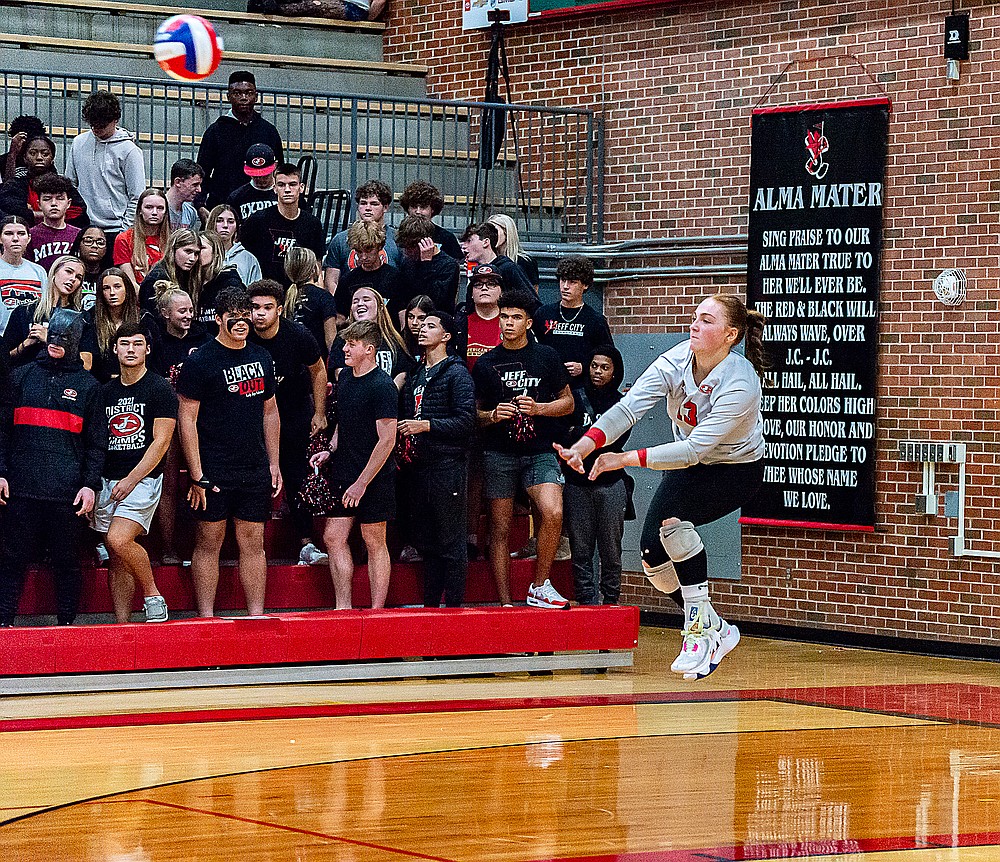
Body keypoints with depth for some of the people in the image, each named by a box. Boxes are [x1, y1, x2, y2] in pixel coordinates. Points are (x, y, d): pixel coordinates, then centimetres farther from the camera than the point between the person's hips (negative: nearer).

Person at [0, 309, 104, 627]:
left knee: (66, 562, 3)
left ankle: (66, 624, 9)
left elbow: (96, 442, 7)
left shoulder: (87, 385, 9)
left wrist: (91, 484, -3)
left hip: (66, 492, -1)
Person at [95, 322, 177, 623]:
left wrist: (130, 480, -14)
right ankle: (121, 624, 6)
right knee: (116, 559, 4)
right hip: (109, 480, 6)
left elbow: (161, 442, -9)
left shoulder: (160, 389, -3)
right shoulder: (106, 392, 14)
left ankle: (152, 596, -8)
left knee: (119, 540, -25)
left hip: (143, 478, -6)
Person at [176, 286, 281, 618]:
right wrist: (197, 476, -13)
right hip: (214, 472, -5)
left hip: (255, 471, 5)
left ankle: (257, 614, 10)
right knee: (209, 543, 1)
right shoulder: (199, 362, -7)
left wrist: (274, 464, 14)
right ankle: (206, 617, 6)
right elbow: (187, 419, -9)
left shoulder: (261, 358, 11)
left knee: (253, 542, 7)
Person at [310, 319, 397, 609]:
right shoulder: (345, 379, 10)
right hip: (343, 474, 8)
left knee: (374, 542, 0)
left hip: (374, 477, -8)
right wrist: (330, 450, 6)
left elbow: (387, 440, -17)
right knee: (333, 538, 6)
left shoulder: (382, 386, -15)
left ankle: (377, 611, 6)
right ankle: (343, 607, 12)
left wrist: (362, 482, -18)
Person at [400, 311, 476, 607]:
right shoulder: (416, 374, 19)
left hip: (447, 463, -8)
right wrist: (405, 432, 10)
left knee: (451, 541, -5)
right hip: (421, 466, 8)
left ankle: (454, 606, -2)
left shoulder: (456, 373, -5)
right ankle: (429, 605, 16)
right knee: (428, 541, 11)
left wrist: (426, 425, -17)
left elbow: (466, 421, -14)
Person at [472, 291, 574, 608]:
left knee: (553, 513, -22)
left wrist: (537, 409, -7)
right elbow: (475, 412, 13)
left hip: (540, 452, -1)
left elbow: (568, 402, 11)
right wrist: (493, 416, -9)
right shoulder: (486, 363, 8)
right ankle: (505, 603, 6)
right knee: (500, 529, 0)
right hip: (499, 454, 1)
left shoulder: (546, 357, 7)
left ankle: (540, 587, -7)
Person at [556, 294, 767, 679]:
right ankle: (716, 631, 15)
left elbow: (694, 449, -36)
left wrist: (626, 459, -39)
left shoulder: (740, 385, -32)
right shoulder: (676, 361, -17)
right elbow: (628, 407, -26)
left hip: (736, 470, -6)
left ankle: (701, 627, -20)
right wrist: (585, 444, -42)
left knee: (671, 515, -32)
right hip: (688, 464, 6)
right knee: (653, 553, -7)